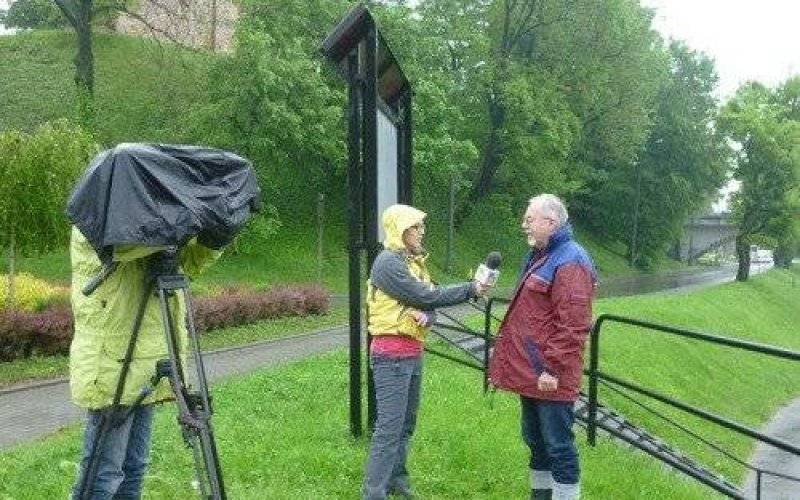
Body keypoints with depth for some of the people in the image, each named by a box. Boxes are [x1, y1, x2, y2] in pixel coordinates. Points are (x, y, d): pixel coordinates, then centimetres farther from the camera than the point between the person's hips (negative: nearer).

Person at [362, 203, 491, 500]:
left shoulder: (414, 262, 13)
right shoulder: (388, 262, -15)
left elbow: (428, 303, 7)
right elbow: (427, 296, -18)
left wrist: (426, 316, -17)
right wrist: (470, 290, -10)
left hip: (412, 352, 9)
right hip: (392, 354, -9)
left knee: (406, 423, 16)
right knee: (389, 427, -8)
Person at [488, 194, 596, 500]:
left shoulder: (570, 263, -18)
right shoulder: (539, 256, 14)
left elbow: (573, 326, -24)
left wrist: (553, 369, -22)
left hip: (549, 376, -10)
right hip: (530, 371, 10)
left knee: (558, 445, 1)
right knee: (535, 439, 20)